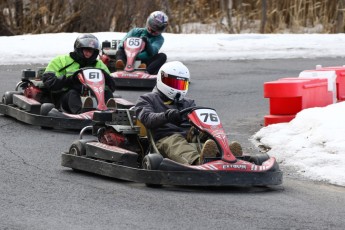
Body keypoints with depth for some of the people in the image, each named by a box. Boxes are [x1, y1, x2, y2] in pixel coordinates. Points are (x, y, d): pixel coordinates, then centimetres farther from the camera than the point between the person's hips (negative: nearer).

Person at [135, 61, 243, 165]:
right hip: (164, 139, -3)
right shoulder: (147, 99, 20)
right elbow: (146, 118, -4)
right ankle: (198, 161, -75)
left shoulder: (188, 103, 34)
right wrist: (166, 116, -25)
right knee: (176, 142, -40)